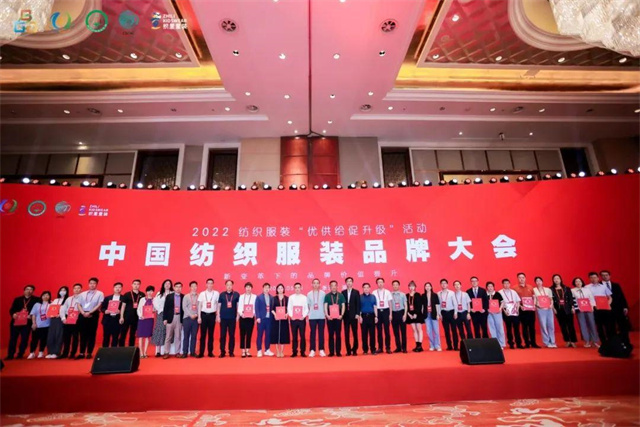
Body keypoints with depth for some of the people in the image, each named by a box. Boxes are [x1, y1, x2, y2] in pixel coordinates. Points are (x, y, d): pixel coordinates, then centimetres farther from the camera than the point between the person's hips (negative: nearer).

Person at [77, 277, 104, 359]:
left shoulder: (100, 294, 2)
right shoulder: (82, 294, 15)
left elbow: (99, 305, -6)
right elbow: (79, 305, 7)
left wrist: (89, 312, -13)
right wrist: (83, 313, -8)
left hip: (93, 315, -3)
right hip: (83, 315, 3)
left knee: (91, 334, 1)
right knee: (83, 334, 5)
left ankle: (89, 353, 8)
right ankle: (82, 353, 13)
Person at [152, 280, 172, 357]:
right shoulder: (159, 294, 14)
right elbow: (155, 303, 8)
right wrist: (161, 310, -4)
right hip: (161, 314, 2)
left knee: (167, 332, -4)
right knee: (159, 331, -2)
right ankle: (158, 351, 1)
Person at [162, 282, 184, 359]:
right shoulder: (169, 296, 2)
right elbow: (165, 308, 1)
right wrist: (165, 318, -4)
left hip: (179, 318, 1)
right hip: (170, 318, 0)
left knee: (178, 336, 5)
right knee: (168, 336, 5)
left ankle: (177, 352, 12)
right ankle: (166, 352, 13)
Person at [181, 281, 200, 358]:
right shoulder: (186, 296, 4)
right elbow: (184, 307, -4)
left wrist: (197, 315, -11)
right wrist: (190, 315, -11)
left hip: (196, 318, 1)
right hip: (187, 318, -1)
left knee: (194, 336, 5)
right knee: (186, 336, 3)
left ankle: (192, 352, 14)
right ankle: (185, 352, 11)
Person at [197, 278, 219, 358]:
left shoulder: (216, 293, 0)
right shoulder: (202, 293, 2)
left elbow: (218, 305, 4)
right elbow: (199, 306, 4)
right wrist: (199, 317, 0)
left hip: (212, 315, 0)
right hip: (204, 315, 0)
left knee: (211, 335, 7)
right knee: (203, 334, 4)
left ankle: (210, 352, 16)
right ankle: (201, 352, 12)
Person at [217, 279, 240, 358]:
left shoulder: (236, 294, 1)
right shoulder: (222, 294, 3)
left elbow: (238, 305, 5)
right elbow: (219, 306, 6)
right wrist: (218, 316, 1)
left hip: (232, 318, 0)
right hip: (223, 318, 0)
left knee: (232, 335, 5)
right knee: (223, 335, 4)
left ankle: (231, 352, 15)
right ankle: (222, 352, 15)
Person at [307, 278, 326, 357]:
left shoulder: (323, 293, 2)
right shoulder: (309, 294, 4)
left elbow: (325, 304, 3)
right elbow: (308, 305, 7)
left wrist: (326, 314, -2)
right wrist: (307, 315, 2)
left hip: (321, 316, 0)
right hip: (312, 317, 1)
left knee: (321, 333, 4)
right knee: (312, 333, 4)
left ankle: (321, 350, 12)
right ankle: (312, 350, 11)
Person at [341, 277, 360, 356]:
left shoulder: (356, 292, 3)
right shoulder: (343, 292, 7)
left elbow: (358, 304, -1)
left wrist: (357, 314, -9)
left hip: (354, 315, -1)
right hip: (346, 315, 1)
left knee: (355, 333, 3)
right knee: (346, 334, 3)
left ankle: (354, 350, 12)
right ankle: (348, 350, 11)